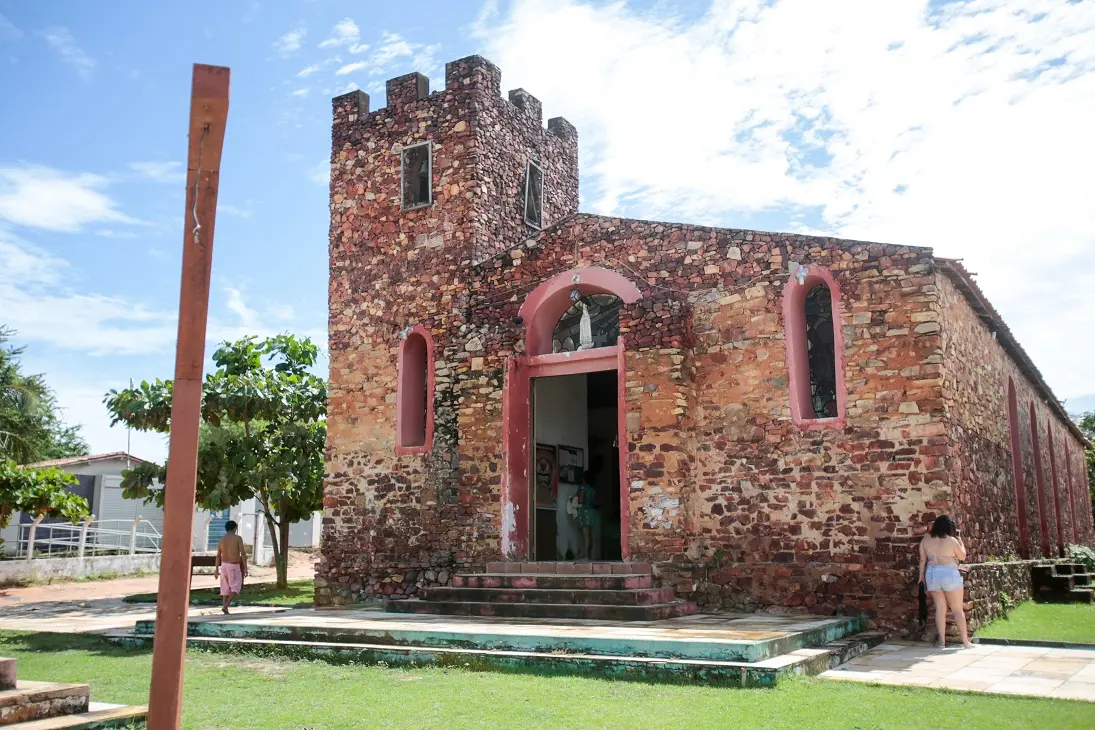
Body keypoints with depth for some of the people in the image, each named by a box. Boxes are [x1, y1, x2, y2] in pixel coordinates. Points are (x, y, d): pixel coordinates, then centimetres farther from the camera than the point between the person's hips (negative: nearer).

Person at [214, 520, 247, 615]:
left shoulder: (222, 539, 5)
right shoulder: (238, 538, -9)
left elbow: (218, 556, 8)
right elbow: (243, 554, -13)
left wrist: (216, 569, 14)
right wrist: (245, 568, -10)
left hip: (224, 565, 5)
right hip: (234, 566, -5)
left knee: (225, 588, 11)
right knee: (235, 588, 2)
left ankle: (226, 610, 9)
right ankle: (225, 606, -16)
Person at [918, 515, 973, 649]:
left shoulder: (925, 539, 6)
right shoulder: (951, 540, -7)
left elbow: (922, 559, 9)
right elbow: (963, 556, 6)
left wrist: (921, 575, 17)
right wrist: (960, 540, 16)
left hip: (932, 574, 4)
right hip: (949, 574, -4)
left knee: (940, 608, 8)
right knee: (957, 609, 4)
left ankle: (941, 641, 7)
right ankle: (965, 642, 7)